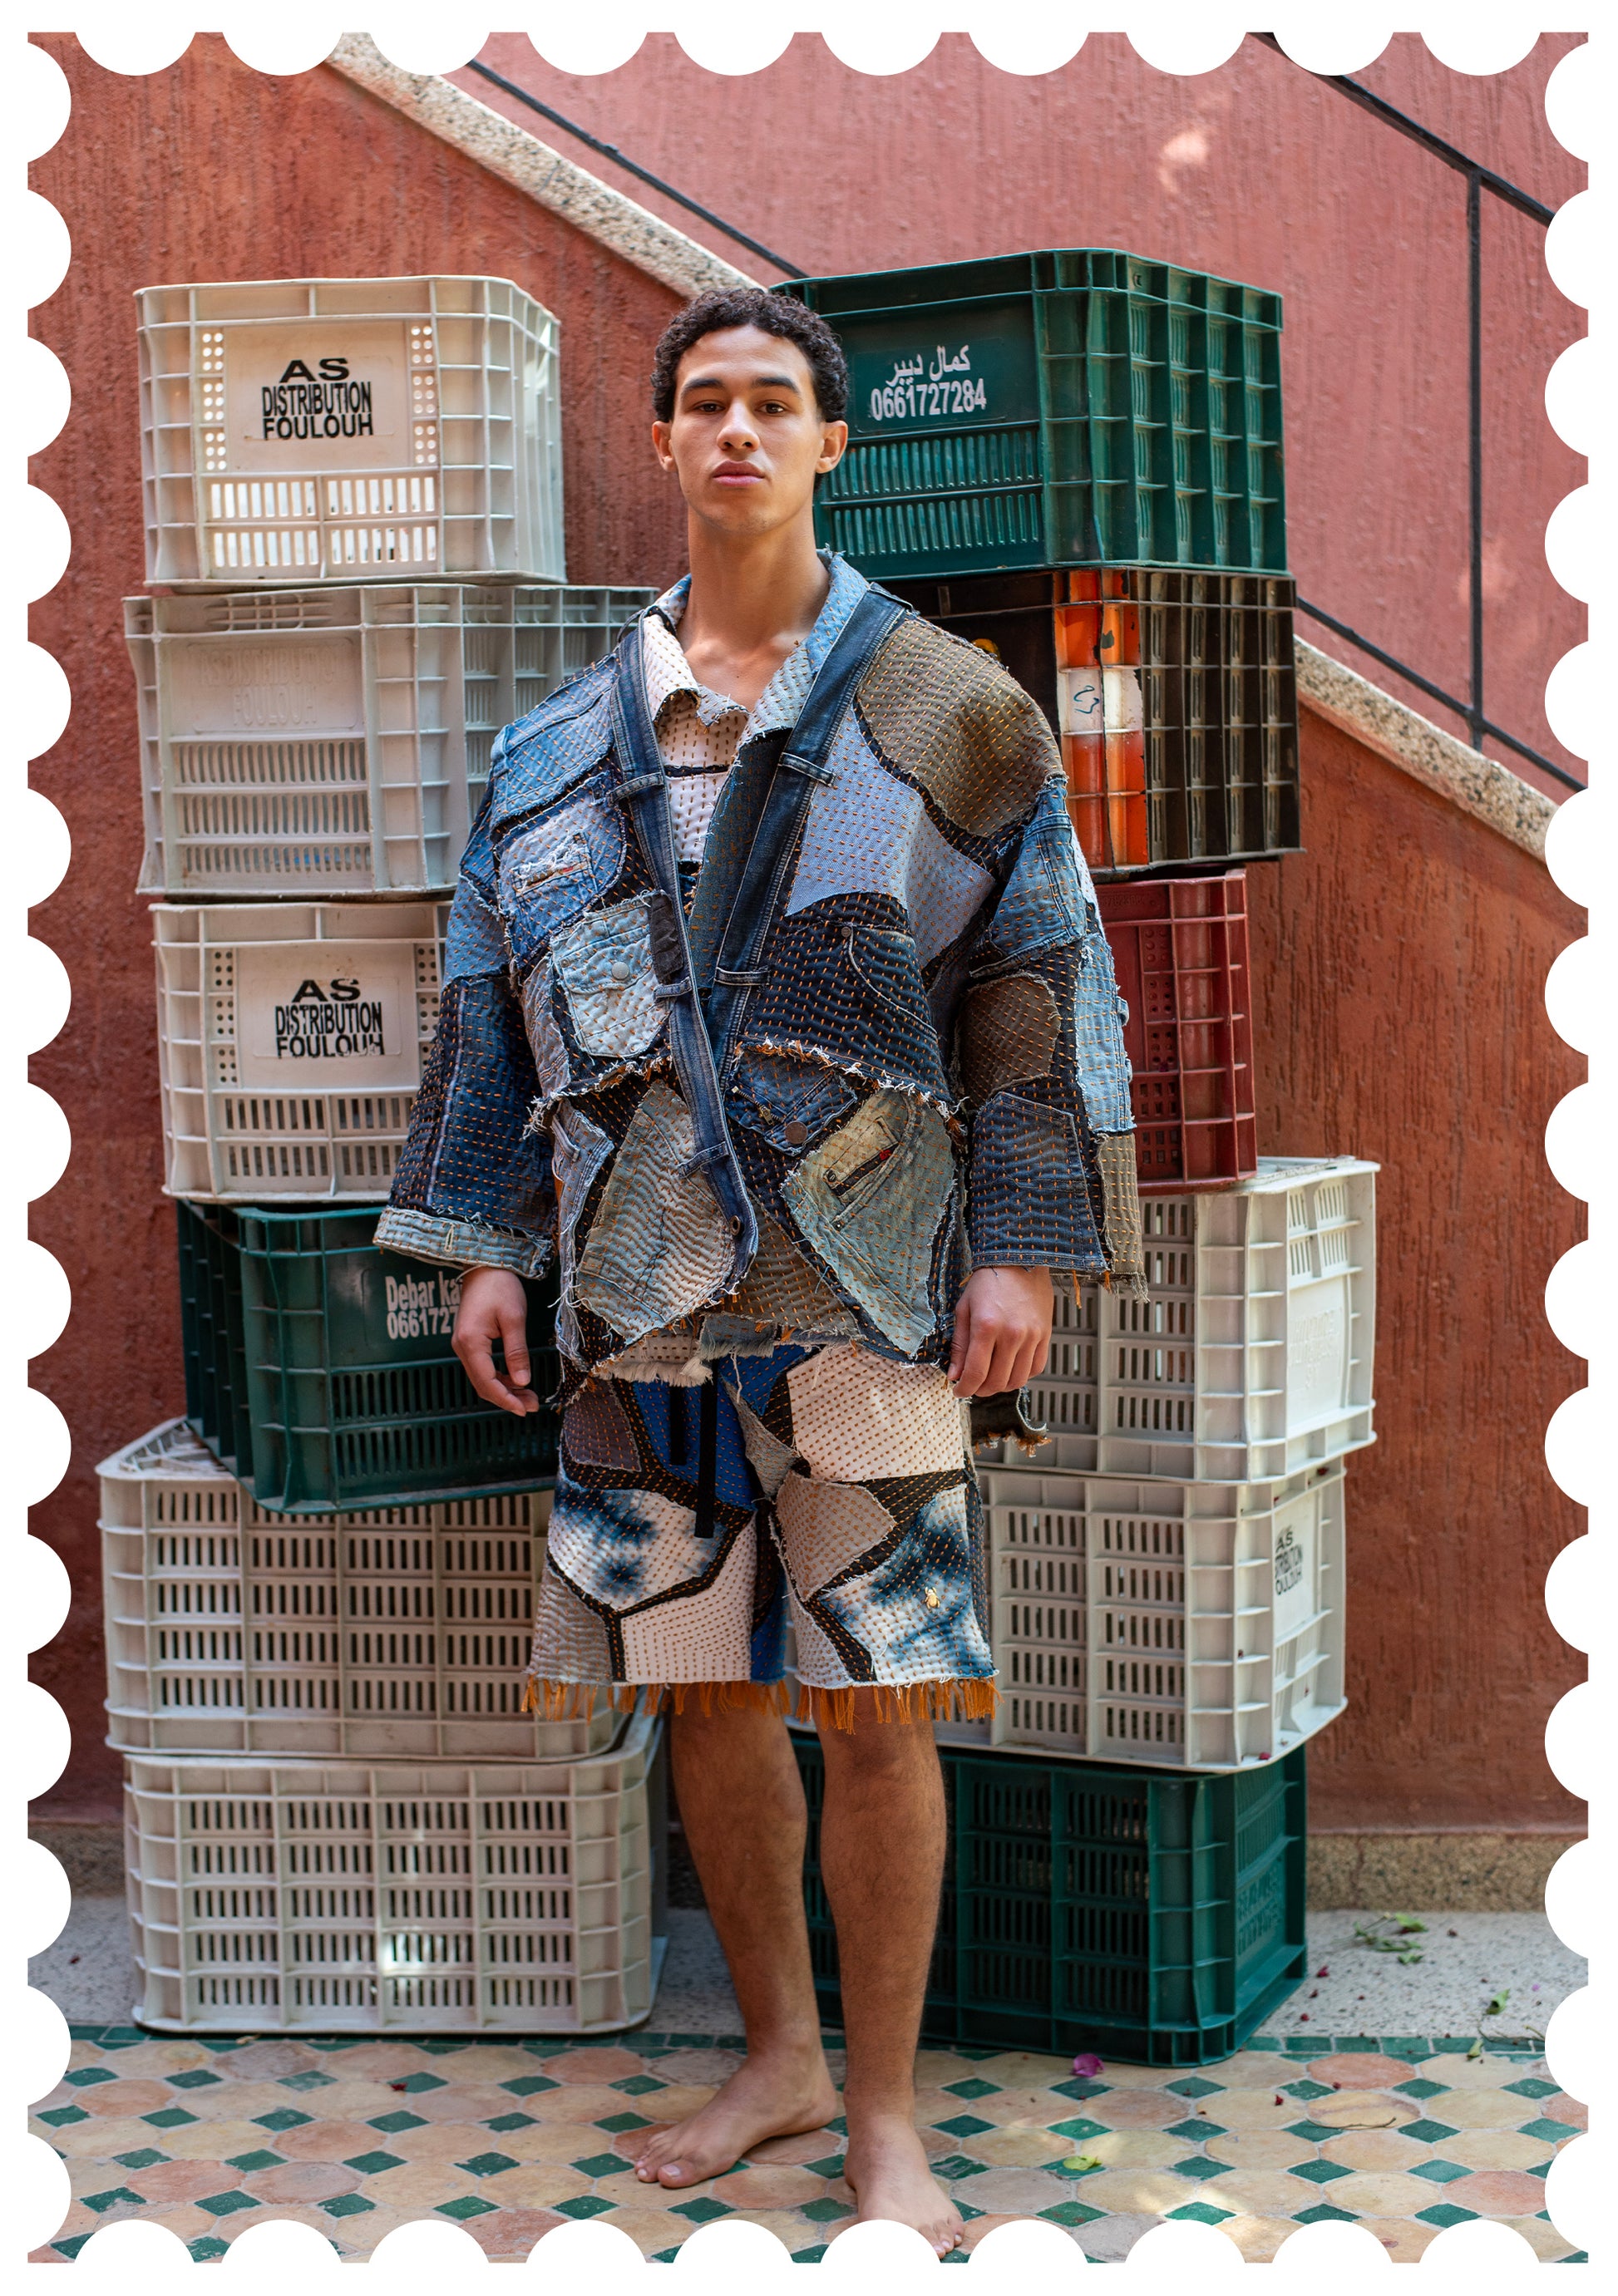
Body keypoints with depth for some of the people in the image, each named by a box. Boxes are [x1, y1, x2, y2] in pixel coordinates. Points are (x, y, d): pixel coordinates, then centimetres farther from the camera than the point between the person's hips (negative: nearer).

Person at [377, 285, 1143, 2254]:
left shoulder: (943, 708, 4)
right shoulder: (561, 740, 12)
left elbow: (1037, 985, 2)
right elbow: (496, 1003, 15)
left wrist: (1025, 1248, -5)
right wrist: (487, 1245, 9)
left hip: (862, 1284, -3)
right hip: (641, 1290, 3)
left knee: (872, 1706, -1)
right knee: (697, 1690, 9)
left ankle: (883, 2115, 16)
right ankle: (778, 2056, 29)